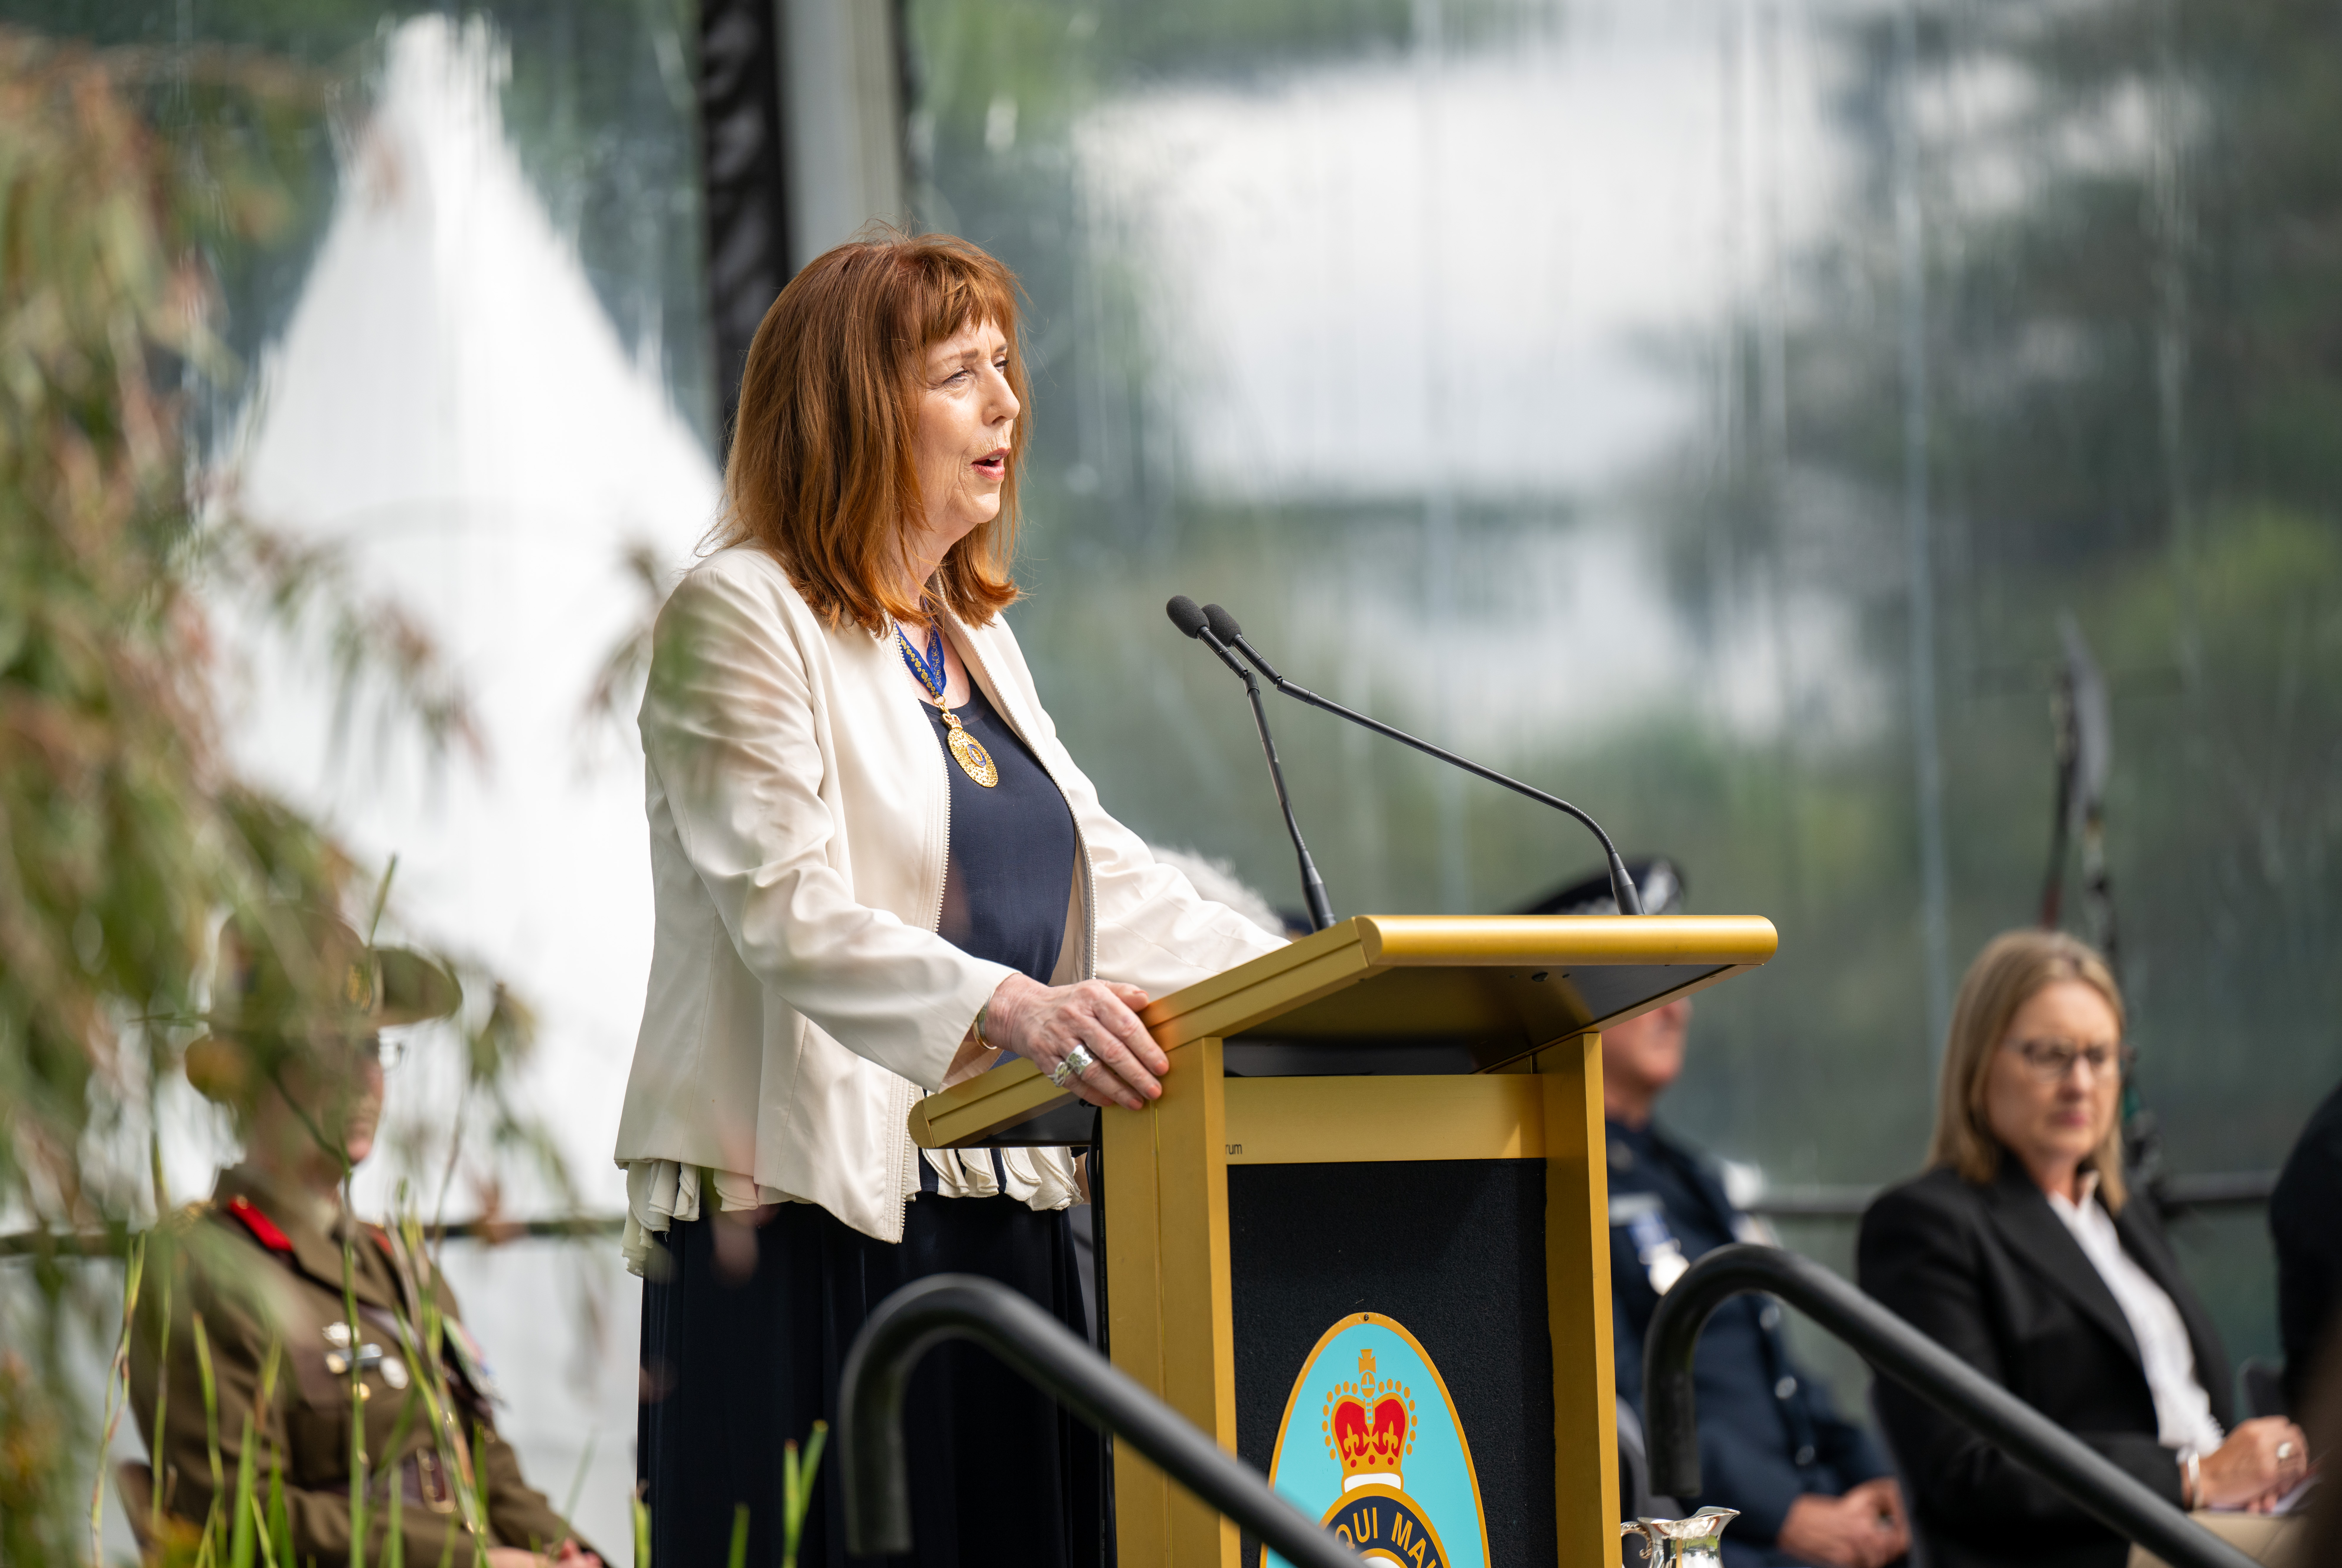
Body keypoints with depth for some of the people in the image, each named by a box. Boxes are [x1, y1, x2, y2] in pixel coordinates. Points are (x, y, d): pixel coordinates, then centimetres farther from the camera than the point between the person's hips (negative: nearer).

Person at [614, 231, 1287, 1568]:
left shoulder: (977, 639, 21)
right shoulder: (735, 618, -6)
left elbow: (1103, 881, 19)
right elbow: (792, 913, -18)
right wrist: (1012, 1009, -33)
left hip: (997, 1219, 8)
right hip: (808, 1219, -8)